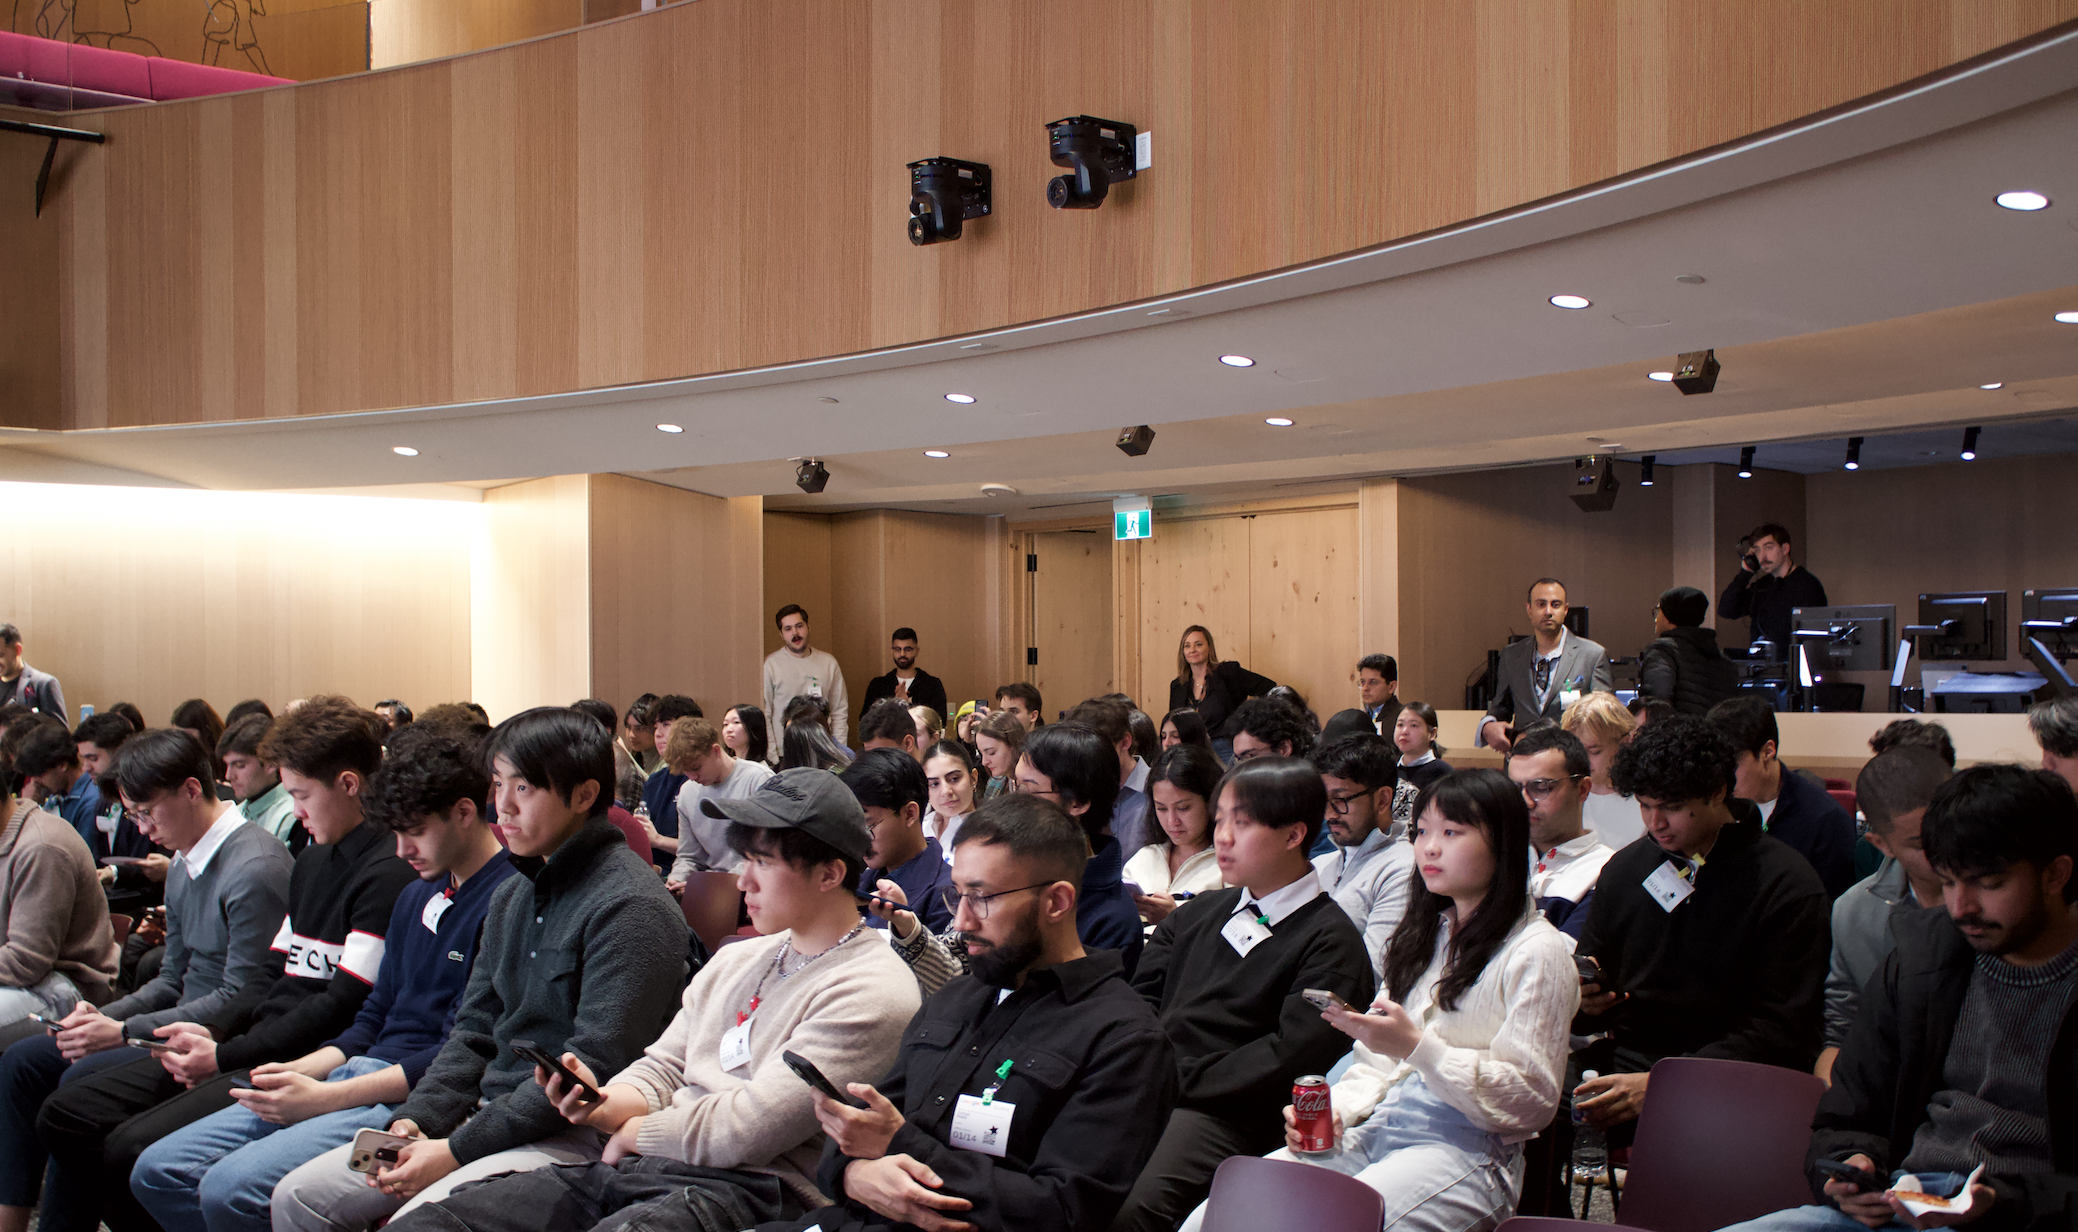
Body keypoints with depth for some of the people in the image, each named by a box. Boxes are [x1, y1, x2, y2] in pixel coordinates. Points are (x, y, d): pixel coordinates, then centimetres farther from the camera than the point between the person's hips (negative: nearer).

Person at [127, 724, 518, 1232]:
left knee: (231, 1187, -27)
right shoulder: (417, 896, 20)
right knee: (158, 1172, 2)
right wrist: (297, 1072, 5)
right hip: (360, 1073, 10)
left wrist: (326, 1098, -16)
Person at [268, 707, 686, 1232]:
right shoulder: (510, 898, 15)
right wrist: (415, 1118, -3)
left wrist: (458, 1149, -19)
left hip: (574, 1133, -9)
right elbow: (474, 1031, 16)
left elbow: (592, 1068, -20)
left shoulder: (628, 906, -15)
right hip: (489, 1112, 9)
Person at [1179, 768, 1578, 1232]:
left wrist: (1416, 1047, -17)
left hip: (1466, 1152, -7)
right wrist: (1334, 1109, 0)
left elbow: (1532, 1102, -9)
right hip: (1377, 1130, 7)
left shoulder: (1537, 953, -4)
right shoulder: (1427, 933, 21)